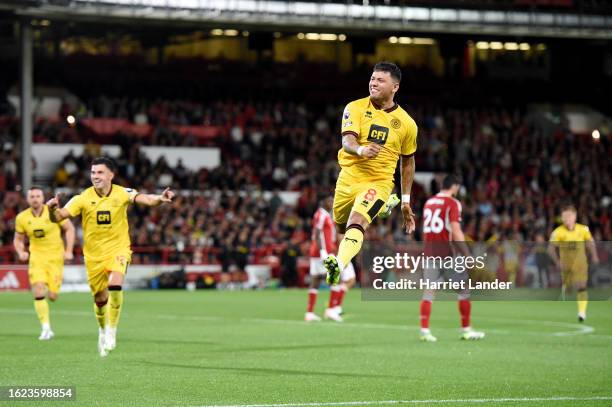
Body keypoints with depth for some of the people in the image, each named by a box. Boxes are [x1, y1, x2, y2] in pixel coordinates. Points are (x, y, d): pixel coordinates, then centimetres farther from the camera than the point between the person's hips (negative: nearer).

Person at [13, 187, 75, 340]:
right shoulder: (22, 218, -1)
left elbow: (69, 228, 3)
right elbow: (18, 239, 11)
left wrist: (68, 251, -5)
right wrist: (21, 252, -9)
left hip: (55, 257, -1)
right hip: (36, 257, 1)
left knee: (52, 296, -4)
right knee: (39, 293, -17)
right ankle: (46, 329, -10)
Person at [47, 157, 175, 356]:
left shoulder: (122, 193, -9)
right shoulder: (83, 198, -8)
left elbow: (144, 199, -24)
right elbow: (59, 217, -13)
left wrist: (160, 198, -46)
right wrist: (53, 209, -36)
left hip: (118, 248, -2)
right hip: (94, 254, 2)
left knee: (115, 284, -28)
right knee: (100, 299, 8)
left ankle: (112, 331, -13)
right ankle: (103, 330, 38)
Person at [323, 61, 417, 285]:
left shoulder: (406, 123, 1)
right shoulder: (356, 108, -3)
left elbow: (408, 161, 14)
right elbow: (347, 141, -17)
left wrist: (406, 201, 14)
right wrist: (361, 150, -41)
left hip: (379, 182, -3)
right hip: (348, 179, 3)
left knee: (356, 223, -28)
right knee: (341, 226, 18)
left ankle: (338, 266, -44)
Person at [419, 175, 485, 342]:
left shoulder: (428, 202, 13)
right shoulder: (452, 203, -8)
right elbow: (456, 232, -15)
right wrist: (467, 255, -13)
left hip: (429, 253, 6)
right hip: (447, 253, -6)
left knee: (429, 291, 3)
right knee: (463, 290, 7)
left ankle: (424, 330, -5)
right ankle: (466, 330, 10)